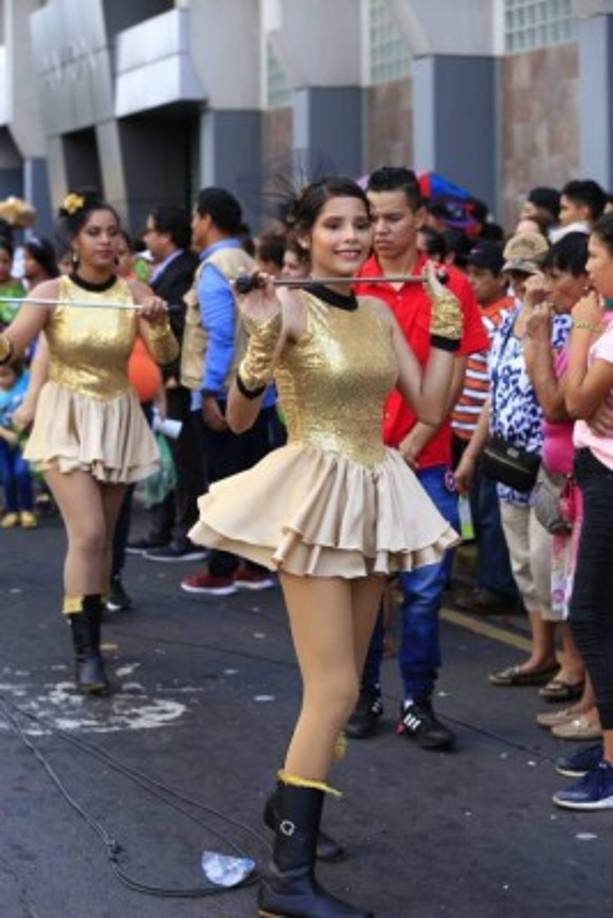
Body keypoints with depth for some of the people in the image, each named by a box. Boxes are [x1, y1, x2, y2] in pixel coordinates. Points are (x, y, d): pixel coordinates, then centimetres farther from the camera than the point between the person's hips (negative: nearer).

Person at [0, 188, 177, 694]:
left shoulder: (135, 292, -2)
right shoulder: (52, 292, -8)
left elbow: (166, 356, -8)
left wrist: (159, 324, -28)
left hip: (118, 420, 3)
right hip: (66, 419, -3)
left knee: (103, 537, 9)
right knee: (87, 534, -14)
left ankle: (90, 631, 25)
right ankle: (86, 650, -10)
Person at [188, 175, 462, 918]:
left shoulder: (380, 315, 9)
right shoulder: (290, 306, -11)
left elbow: (430, 407, 9)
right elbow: (238, 418, -14)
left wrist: (446, 324, 6)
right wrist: (261, 338, -29)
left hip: (374, 497, 7)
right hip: (314, 497, -7)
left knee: (341, 680, 16)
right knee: (334, 688, -12)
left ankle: (294, 804, 37)